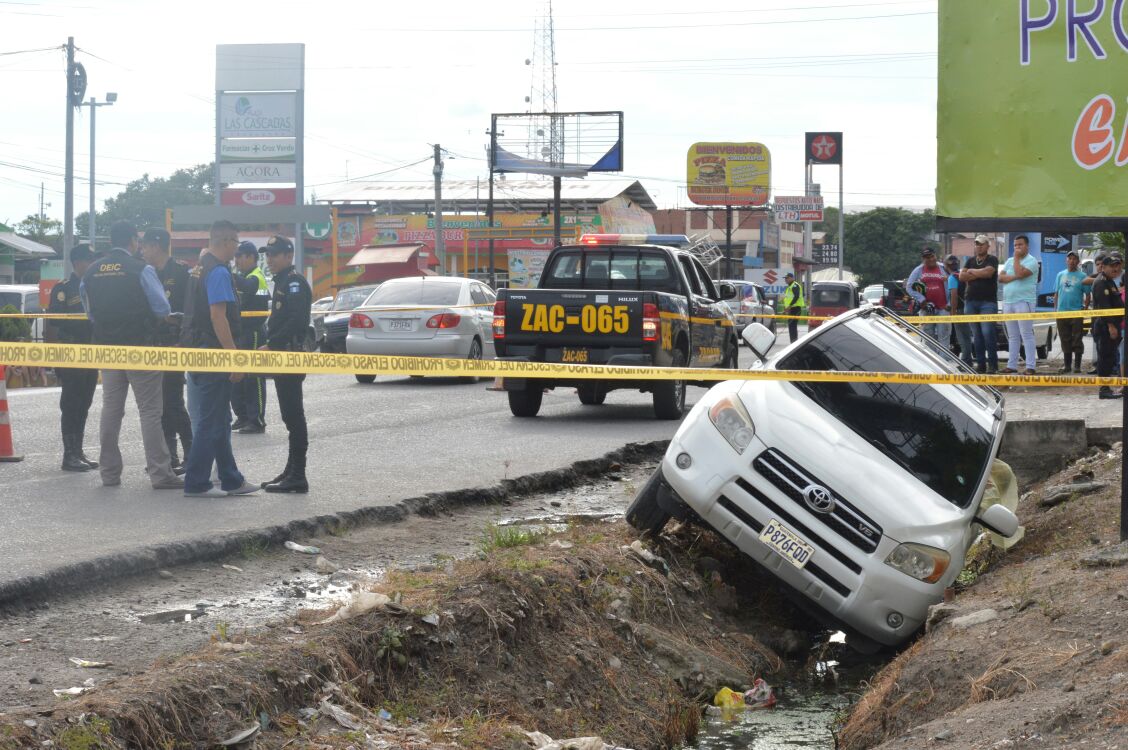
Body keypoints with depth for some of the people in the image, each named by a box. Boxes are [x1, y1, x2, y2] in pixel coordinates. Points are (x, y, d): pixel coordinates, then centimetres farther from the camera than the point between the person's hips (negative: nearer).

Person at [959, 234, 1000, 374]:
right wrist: (979, 274, -5)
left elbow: (988, 272, -17)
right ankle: (981, 364, 6)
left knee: (987, 332, -14)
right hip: (971, 302, 5)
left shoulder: (992, 260, 2)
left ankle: (993, 364, -9)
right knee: (977, 334, 4)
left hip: (988, 302, -5)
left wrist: (972, 272, -2)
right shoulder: (970, 260, 17)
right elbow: (961, 276, 4)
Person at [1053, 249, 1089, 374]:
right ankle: (1067, 364, 15)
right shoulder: (1061, 275, 13)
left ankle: (1077, 365, 1)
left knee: (1077, 340, -3)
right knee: (1065, 340, 8)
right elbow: (1056, 293, 16)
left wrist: (1085, 308, -10)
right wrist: (1055, 308, 9)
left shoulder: (1082, 276, 1)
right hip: (1062, 312, 4)